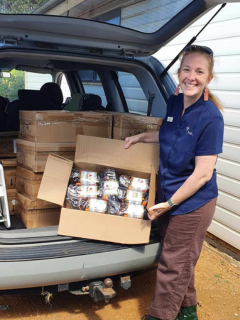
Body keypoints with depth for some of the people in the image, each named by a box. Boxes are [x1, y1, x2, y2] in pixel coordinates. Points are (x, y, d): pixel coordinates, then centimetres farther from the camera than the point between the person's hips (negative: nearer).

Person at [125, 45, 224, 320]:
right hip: (167, 194, 7)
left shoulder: (211, 117, -22)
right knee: (180, 260, 23)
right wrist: (142, 137, 9)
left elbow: (203, 173, -22)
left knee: (173, 265, 9)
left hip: (193, 202, -7)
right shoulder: (174, 102, -1)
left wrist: (168, 204, -18)